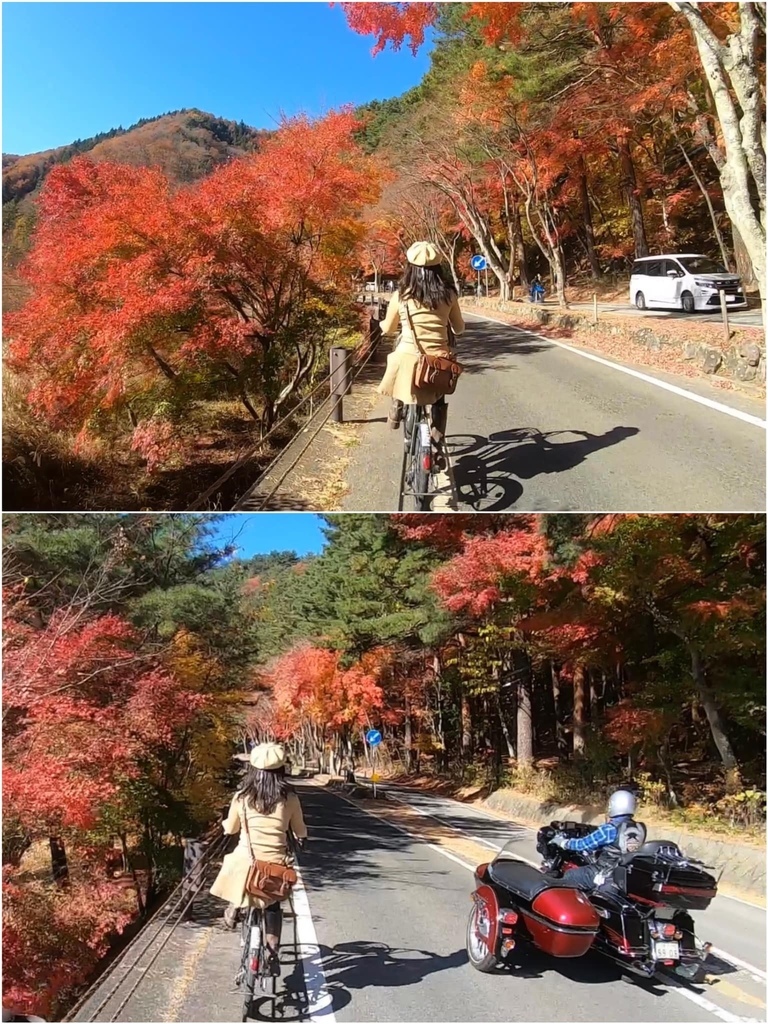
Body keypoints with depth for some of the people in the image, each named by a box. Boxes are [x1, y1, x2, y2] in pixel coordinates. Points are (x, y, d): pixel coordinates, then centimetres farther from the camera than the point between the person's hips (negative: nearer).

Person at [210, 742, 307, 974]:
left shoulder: (241, 797, -7)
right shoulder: (289, 798, -7)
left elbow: (230, 829, 9)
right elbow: (300, 832, 6)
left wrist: (224, 823, 32)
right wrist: (301, 840, 30)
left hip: (246, 862, 0)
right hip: (276, 864, 0)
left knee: (233, 863, 35)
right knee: (272, 906, 24)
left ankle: (233, 908, 27)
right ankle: (273, 952, 16)